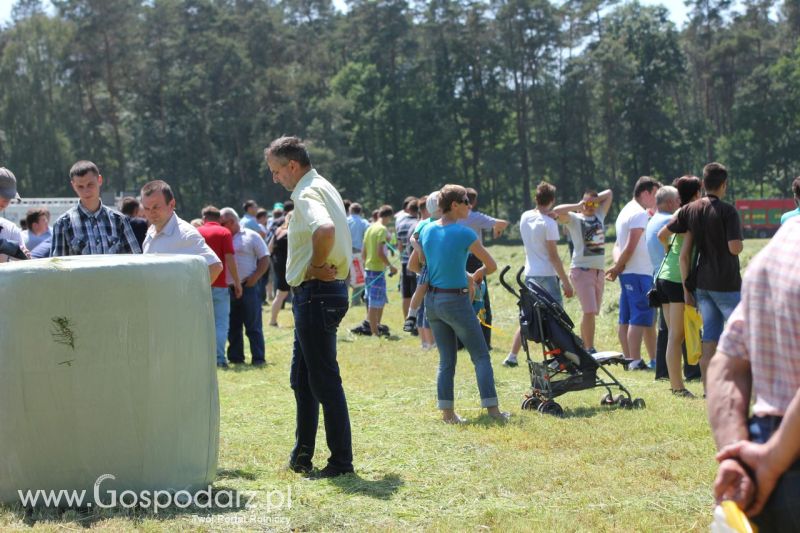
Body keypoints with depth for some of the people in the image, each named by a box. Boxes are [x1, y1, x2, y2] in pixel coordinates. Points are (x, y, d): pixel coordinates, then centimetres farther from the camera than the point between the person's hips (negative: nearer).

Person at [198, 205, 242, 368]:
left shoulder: (196, 232, 9)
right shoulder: (224, 233, -1)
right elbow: (230, 259, -9)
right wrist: (237, 282, -4)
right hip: (219, 285, -3)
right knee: (221, 323, 0)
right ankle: (219, 358, -9)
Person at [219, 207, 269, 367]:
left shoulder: (251, 237, 1)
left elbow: (265, 259, -1)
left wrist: (255, 278, -11)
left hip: (248, 288, -5)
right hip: (228, 289, 5)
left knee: (253, 326, -3)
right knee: (232, 327, 10)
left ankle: (258, 358, -1)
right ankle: (235, 357, 17)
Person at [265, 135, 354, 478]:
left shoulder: (307, 194, -16)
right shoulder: (323, 188, 17)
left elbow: (325, 229, -37)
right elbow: (332, 230, 28)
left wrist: (317, 265, -22)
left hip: (316, 293, -11)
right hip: (312, 294, 11)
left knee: (324, 380, -5)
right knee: (302, 379, 17)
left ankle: (341, 460, 0)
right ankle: (302, 454, 23)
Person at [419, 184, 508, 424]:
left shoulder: (427, 230, 4)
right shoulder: (464, 233, -13)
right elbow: (492, 266, -6)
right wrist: (478, 275, 17)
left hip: (432, 300, 6)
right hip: (456, 301, -6)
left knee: (446, 360, 12)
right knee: (481, 356, 4)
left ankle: (447, 412, 10)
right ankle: (492, 408, 1)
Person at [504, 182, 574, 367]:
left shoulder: (525, 217, 5)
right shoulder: (548, 223, -14)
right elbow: (553, 256, -14)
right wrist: (566, 282, -10)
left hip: (530, 274, 7)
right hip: (547, 275, -7)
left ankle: (512, 357, 13)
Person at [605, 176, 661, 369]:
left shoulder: (626, 211, 19)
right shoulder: (640, 214, -12)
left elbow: (618, 244, 15)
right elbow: (631, 247, -17)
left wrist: (617, 265, -1)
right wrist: (618, 267, -7)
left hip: (628, 273, 10)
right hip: (639, 273, -10)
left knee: (626, 319, 9)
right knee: (640, 317, -9)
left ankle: (628, 359, 13)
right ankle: (635, 361, -11)